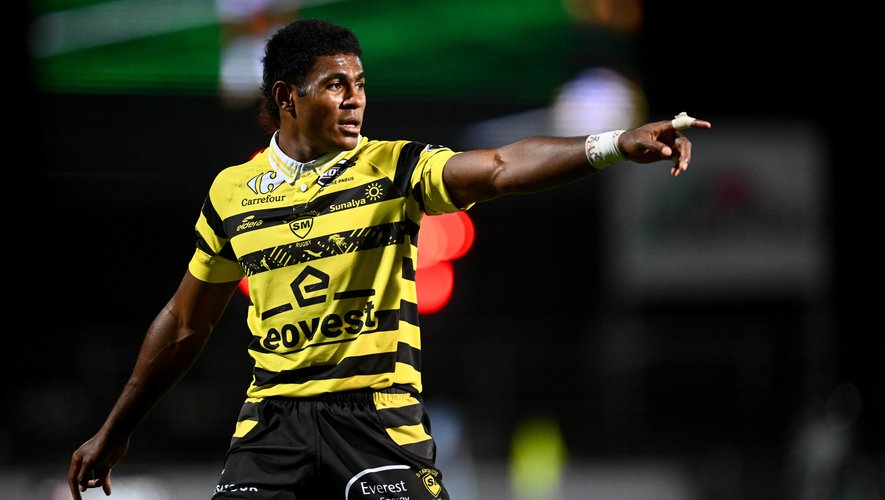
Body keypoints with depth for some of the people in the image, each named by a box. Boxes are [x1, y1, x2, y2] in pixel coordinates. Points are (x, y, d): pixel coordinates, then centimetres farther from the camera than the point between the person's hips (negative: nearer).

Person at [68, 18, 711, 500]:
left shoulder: (396, 167, 0)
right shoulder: (232, 192, 7)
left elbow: (500, 168, -17)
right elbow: (186, 323, 18)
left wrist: (613, 144, -34)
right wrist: (115, 430, 21)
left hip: (379, 414, -2)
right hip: (273, 416, 2)